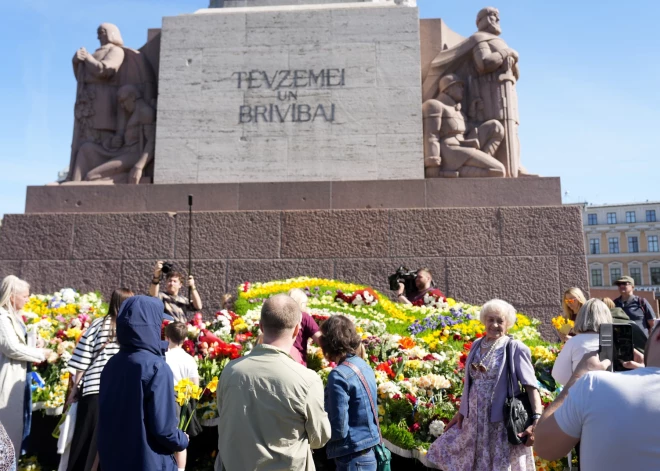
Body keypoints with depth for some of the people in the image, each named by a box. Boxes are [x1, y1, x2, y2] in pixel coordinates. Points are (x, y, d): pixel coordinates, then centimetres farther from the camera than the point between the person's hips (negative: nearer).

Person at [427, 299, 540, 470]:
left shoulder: (516, 348, -10)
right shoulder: (476, 345, 7)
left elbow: (531, 386, -14)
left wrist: (537, 420, -25)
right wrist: (461, 412, 15)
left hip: (503, 423, -5)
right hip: (474, 421, 6)